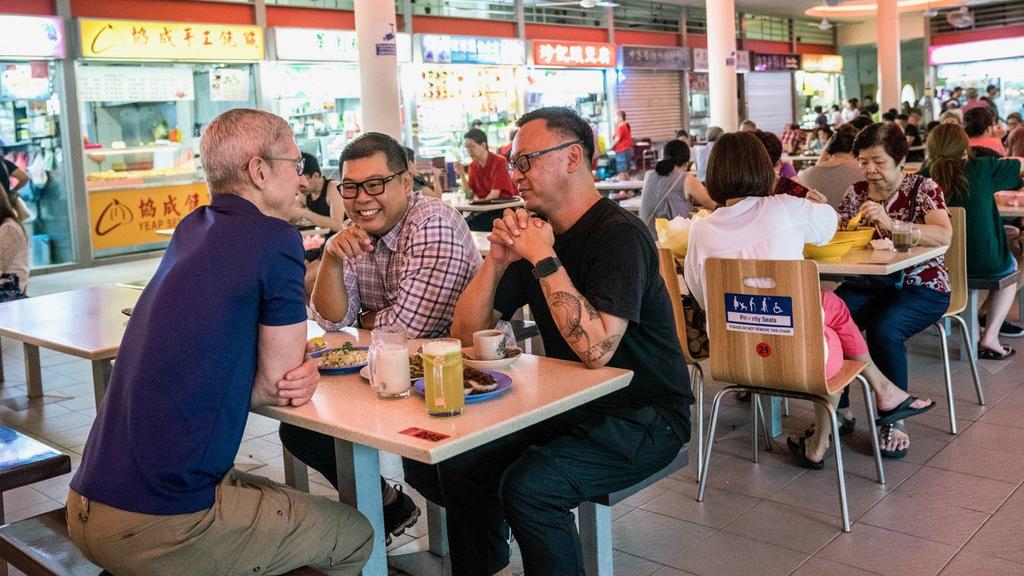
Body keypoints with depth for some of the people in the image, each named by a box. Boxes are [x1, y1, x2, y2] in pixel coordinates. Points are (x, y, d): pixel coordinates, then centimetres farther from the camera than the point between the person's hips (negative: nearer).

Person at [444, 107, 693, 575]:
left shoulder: (619, 235, -19)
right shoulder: (535, 232, 4)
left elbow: (595, 349, -32)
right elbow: (465, 332, 3)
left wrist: (545, 259, -26)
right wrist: (497, 259, -12)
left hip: (642, 418, -8)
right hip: (570, 406, 8)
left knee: (529, 486, -27)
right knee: (459, 462, -2)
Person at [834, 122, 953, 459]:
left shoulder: (923, 189, -1)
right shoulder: (858, 192, 11)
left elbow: (944, 236, -18)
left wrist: (890, 224, -30)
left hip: (920, 287, -4)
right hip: (867, 285, 4)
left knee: (883, 329, -34)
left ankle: (894, 422, -15)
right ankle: (839, 408, -7)